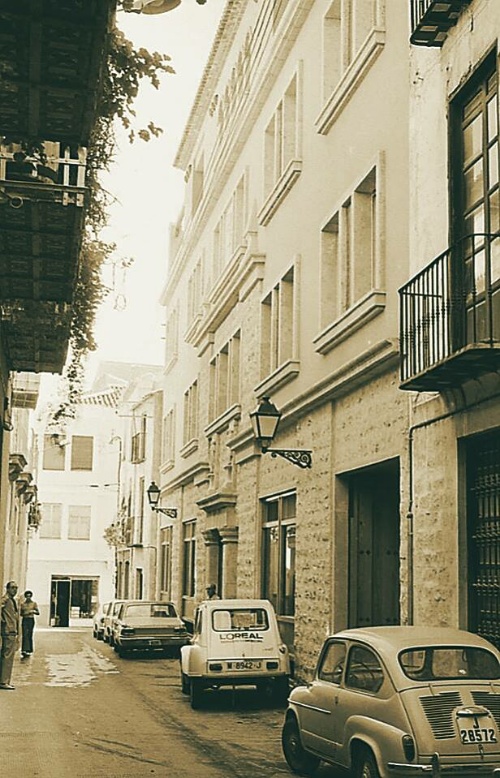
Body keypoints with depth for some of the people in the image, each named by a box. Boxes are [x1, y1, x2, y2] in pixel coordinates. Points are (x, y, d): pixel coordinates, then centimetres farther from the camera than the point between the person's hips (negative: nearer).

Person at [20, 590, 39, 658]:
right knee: (24, 635, -12)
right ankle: (24, 650, -17)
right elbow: (21, 613, 12)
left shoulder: (34, 603, 1)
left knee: (29, 636, 5)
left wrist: (33, 611, -21)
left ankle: (29, 651, 15)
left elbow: (38, 613, -1)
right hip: (24, 620, 0)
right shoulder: (22, 604, 5)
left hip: (31, 620, 0)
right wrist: (24, 614, -10)